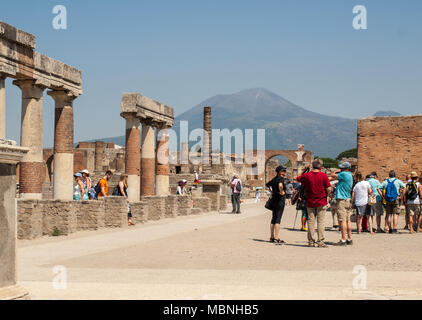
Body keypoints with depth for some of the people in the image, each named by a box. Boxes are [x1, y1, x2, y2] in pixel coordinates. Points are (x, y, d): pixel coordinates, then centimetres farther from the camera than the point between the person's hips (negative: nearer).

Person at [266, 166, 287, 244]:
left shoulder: (274, 179, 12)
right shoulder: (281, 178, -13)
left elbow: (267, 185, 27)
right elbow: (280, 185, -36)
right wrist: (281, 192, -21)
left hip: (274, 199, 9)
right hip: (280, 200, -9)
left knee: (274, 219, 14)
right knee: (278, 219, -8)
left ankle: (272, 237, 19)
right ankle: (276, 238, -8)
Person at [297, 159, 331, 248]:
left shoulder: (306, 175, -1)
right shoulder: (324, 176, -7)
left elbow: (298, 179, 18)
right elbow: (329, 189, -9)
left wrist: (305, 170, 20)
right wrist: (326, 196, 9)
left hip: (310, 203, 2)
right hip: (321, 203, -2)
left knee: (311, 221, 7)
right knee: (321, 221, 1)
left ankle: (311, 241, 9)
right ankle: (320, 241, -3)